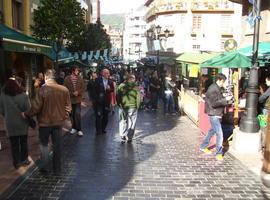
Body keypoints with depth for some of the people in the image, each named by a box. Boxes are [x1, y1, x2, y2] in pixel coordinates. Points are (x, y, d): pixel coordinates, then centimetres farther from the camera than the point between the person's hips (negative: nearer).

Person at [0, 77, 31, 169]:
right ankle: (24, 159, 26)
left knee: (14, 143, 11)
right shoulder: (23, 95, -15)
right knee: (23, 142, 16)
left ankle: (16, 162, 17)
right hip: (22, 122, 0)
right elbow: (28, 109, -10)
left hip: (10, 123, 1)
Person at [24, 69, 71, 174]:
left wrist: (26, 114, 1)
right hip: (58, 121, 3)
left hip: (45, 122, -3)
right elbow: (68, 107, -1)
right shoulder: (64, 89, -6)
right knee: (57, 145, 13)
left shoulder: (42, 89, -17)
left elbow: (36, 107, -15)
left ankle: (44, 166, 18)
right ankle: (57, 168, 21)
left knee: (44, 144, 16)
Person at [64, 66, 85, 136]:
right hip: (70, 99, 1)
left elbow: (83, 88, 2)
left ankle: (79, 129, -1)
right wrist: (72, 93, -15)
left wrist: (78, 92, -15)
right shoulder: (67, 79, -4)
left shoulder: (80, 78, 1)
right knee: (72, 114, 11)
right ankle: (74, 128, 26)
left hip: (78, 99, -1)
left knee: (77, 114, -7)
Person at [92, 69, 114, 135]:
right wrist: (94, 99, -9)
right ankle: (98, 130, 5)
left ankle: (103, 129, 24)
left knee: (105, 116, 10)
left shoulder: (110, 81, 5)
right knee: (98, 116, -4)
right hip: (98, 101, -4)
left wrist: (109, 89, -14)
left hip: (106, 101, 4)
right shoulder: (98, 80, -6)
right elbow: (94, 89, -6)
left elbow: (112, 90, 9)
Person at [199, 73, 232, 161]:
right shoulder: (212, 89, -19)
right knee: (220, 134, -8)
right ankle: (219, 153, 4)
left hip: (218, 114, 10)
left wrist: (227, 100, 4)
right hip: (214, 115, -10)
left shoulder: (218, 88, 10)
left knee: (212, 131, 20)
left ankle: (203, 147, 34)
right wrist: (225, 99, -21)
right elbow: (214, 103, -24)